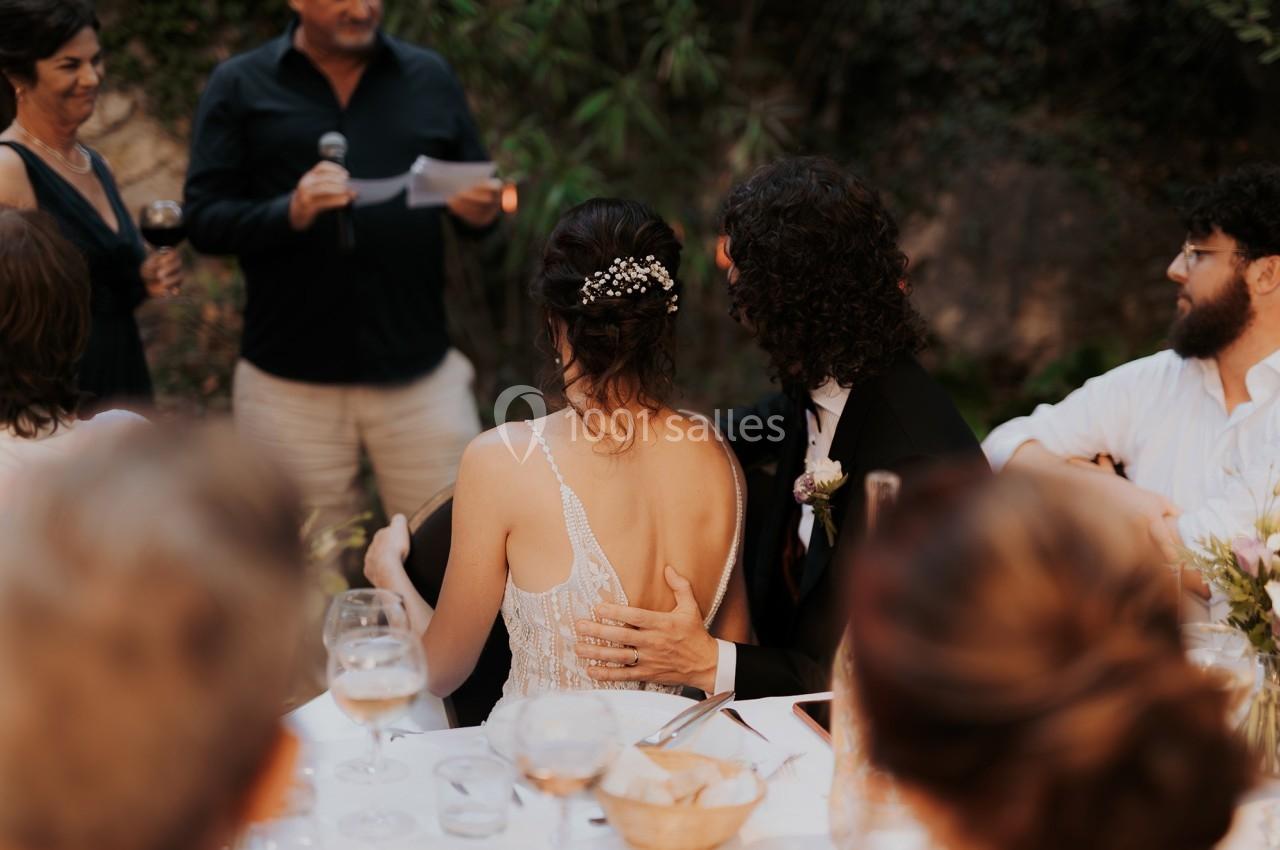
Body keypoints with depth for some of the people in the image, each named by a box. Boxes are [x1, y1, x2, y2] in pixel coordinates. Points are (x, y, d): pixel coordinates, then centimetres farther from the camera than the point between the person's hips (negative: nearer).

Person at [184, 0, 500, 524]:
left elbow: (479, 193, 13)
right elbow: (203, 220, -4)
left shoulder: (431, 77, 9)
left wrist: (482, 212, -10)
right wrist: (290, 213, -23)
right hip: (290, 382, -1)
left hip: (420, 372, 1)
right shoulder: (239, 86, 1)